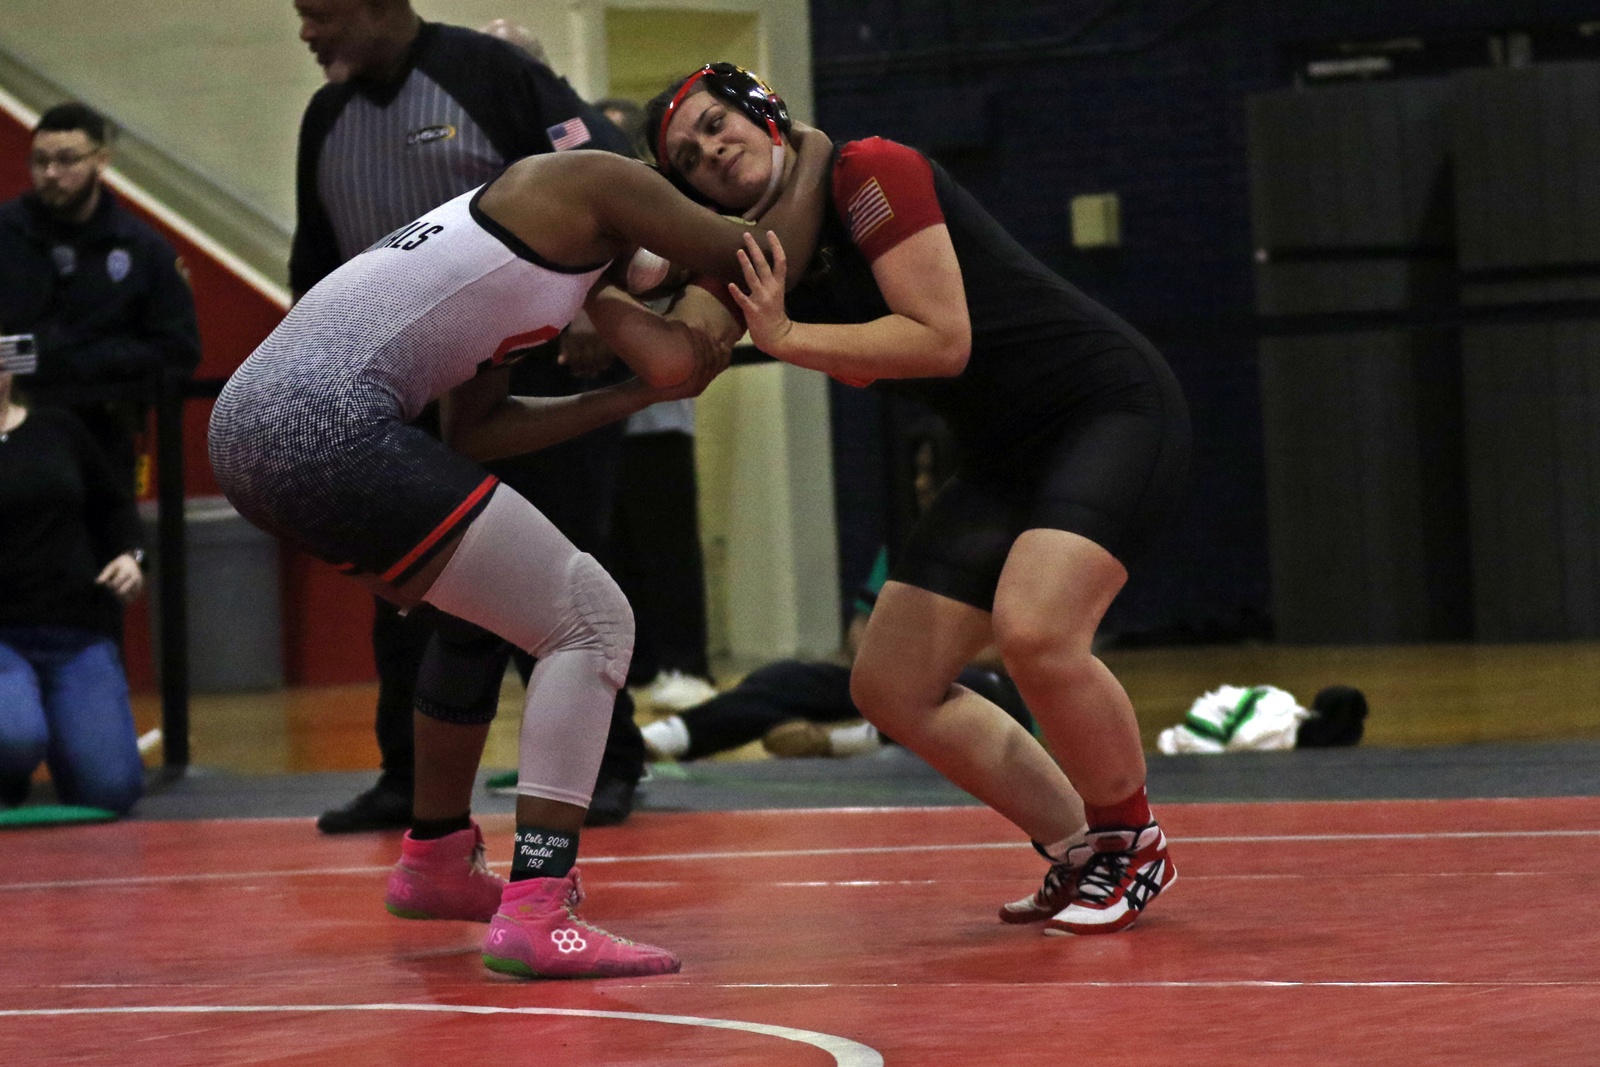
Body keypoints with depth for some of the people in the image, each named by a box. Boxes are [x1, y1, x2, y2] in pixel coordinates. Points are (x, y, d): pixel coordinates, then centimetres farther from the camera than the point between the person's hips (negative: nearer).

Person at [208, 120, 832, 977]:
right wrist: (812, 155, 22)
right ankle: (537, 919, -15)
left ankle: (436, 864, 44)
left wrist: (636, 397, 25)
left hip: (245, 423, 10)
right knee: (591, 622, -5)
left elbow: (470, 432, 24)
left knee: (481, 608, 32)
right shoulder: (593, 181, 3)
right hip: (329, 430, -10)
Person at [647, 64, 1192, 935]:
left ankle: (1132, 843, -5)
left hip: (1112, 410, -9)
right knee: (890, 686, 2)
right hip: (1005, 460, 9)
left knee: (1035, 633, -31)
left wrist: (785, 337, -21)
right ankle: (1080, 849, 15)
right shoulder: (769, 250, 10)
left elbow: (942, 339, -20)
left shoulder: (868, 171, -15)